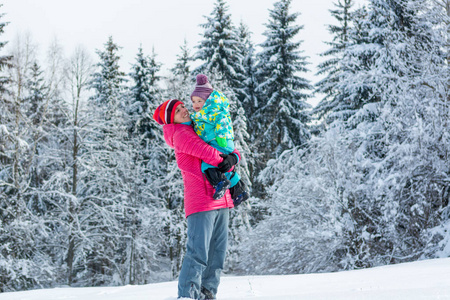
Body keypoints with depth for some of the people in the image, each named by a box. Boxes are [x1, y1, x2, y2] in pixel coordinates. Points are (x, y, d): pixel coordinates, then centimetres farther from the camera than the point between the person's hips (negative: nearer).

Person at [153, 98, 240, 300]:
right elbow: (206, 153, -15)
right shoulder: (181, 135, 0)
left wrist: (232, 158, -4)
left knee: (217, 252, 6)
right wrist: (224, 165, -2)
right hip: (200, 201, -8)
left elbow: (232, 150, 18)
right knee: (198, 251, -15)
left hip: (221, 201, 8)